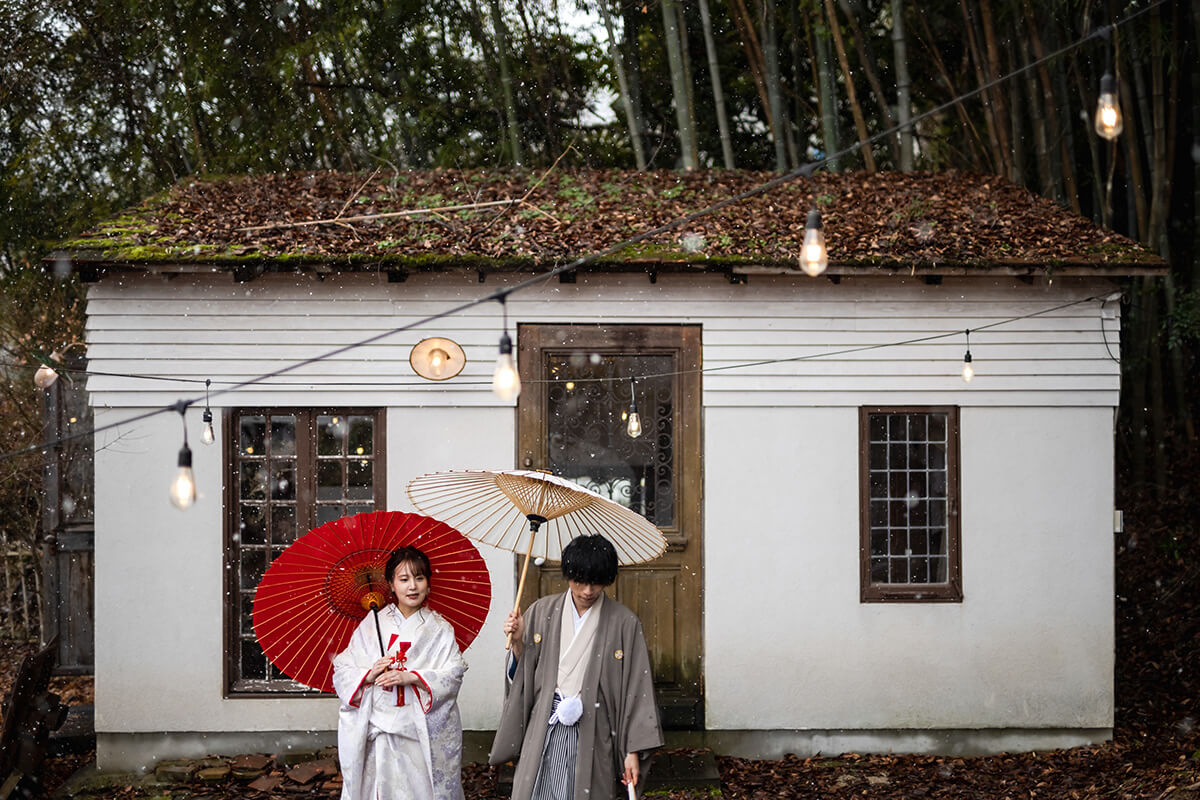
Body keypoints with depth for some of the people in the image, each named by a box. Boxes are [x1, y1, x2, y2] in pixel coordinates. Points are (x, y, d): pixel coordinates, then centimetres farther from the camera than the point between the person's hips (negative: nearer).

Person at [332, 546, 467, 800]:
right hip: (377, 733, 1)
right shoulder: (371, 624, 8)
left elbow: (453, 675, -6)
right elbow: (341, 672, 4)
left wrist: (410, 677, -18)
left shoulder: (439, 629, 6)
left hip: (425, 734, -1)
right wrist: (370, 674, -15)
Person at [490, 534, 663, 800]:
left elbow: (636, 689, -4)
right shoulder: (542, 613, 4)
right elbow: (523, 675, 10)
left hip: (593, 735, -2)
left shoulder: (623, 623, -3)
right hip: (544, 734, 2)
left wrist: (633, 751, -7)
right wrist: (518, 641, -9)